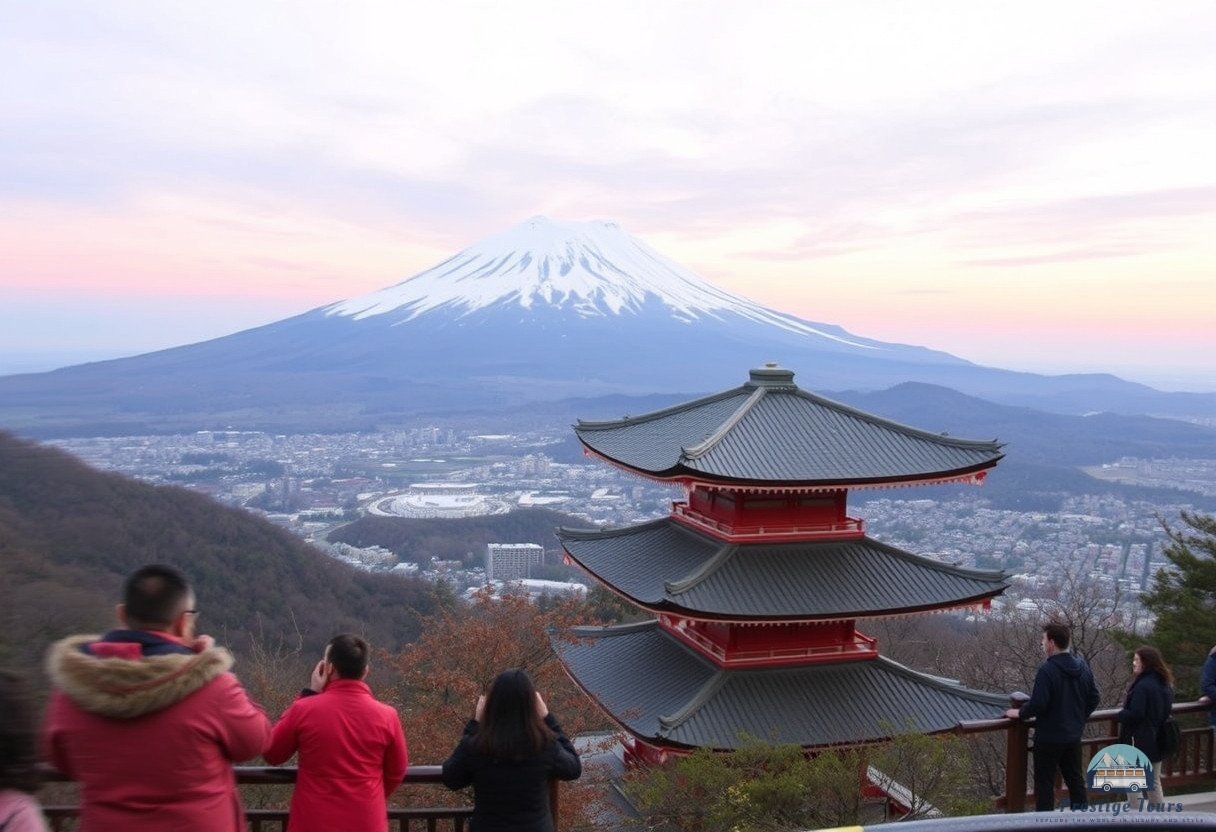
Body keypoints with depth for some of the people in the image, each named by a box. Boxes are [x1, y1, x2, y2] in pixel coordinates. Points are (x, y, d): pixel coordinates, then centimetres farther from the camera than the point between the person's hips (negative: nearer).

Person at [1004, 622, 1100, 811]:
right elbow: (1094, 697, 10)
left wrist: (1019, 713, -7)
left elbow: (1038, 704, -25)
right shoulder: (1082, 666, 2)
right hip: (1074, 735, 7)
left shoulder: (1047, 669, -22)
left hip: (1049, 737, -7)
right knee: (1076, 779, 18)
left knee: (1044, 783, 3)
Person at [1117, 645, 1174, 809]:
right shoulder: (1164, 684, 7)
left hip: (1139, 742, -9)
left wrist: (1120, 714, -8)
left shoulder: (1143, 686, -23)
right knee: (1154, 783, 19)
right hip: (1157, 741, 9)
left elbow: (1134, 714, -26)